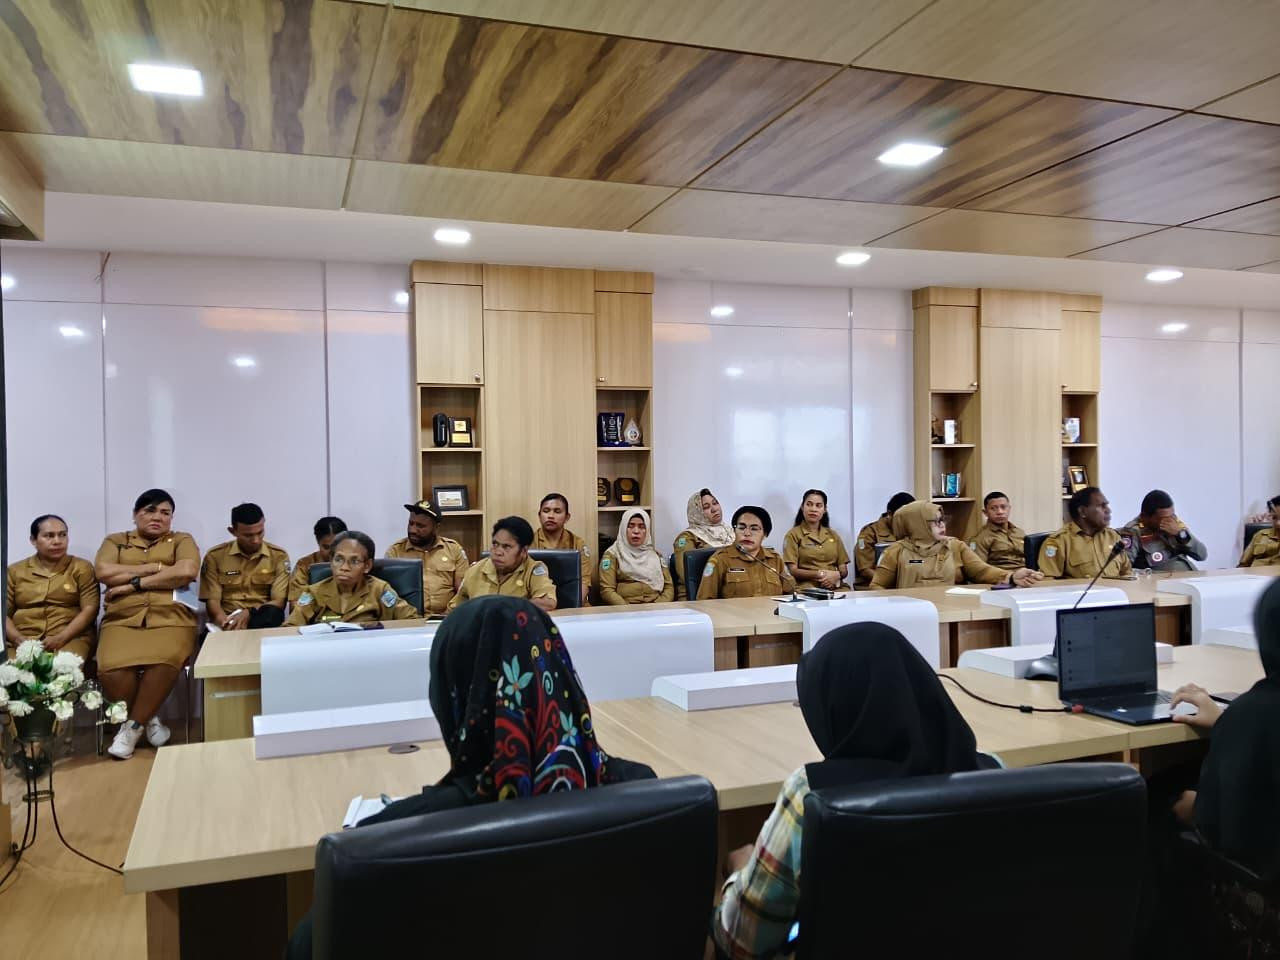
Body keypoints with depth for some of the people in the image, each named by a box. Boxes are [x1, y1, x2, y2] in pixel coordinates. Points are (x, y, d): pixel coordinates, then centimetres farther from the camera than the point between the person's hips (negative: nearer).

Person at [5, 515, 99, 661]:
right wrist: (18, 639, -9)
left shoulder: (81, 568, 9)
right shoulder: (15, 571, 16)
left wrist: (60, 639, -13)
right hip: (23, 641, 2)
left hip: (70, 639, -2)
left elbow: (90, 609, 0)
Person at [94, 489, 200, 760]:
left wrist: (134, 583, -5)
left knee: (163, 661, -36)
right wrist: (155, 567, -1)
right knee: (112, 667, -31)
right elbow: (103, 572, 0)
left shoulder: (182, 540, 17)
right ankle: (147, 720, -2)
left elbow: (187, 572, -6)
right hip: (122, 621, 1)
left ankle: (132, 726, -11)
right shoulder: (115, 541, 22)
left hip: (170, 620, -1)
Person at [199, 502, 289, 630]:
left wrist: (249, 613, -19)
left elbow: (278, 603, 0)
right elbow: (212, 601, 1)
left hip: (263, 619, 3)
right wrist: (227, 623, -21)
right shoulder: (215, 556, 6)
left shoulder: (279, 556, 6)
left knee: (272, 613, -35)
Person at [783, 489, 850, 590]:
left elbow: (844, 570, 15)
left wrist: (837, 575, -8)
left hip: (835, 586, 4)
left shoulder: (833, 535, 20)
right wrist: (818, 574, -18)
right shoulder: (793, 535, 6)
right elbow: (793, 571, -3)